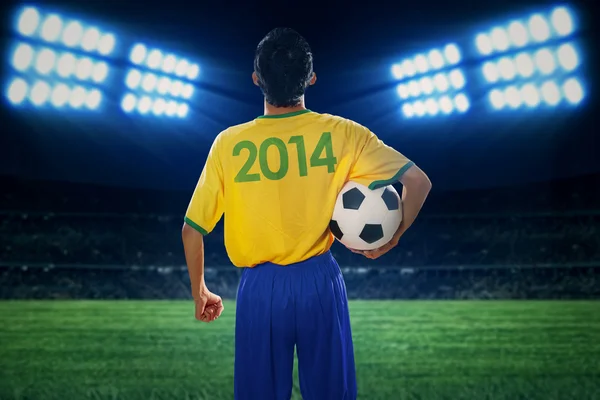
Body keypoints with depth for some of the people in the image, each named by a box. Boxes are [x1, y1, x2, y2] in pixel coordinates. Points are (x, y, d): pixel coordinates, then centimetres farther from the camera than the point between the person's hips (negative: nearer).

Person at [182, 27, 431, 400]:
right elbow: (418, 181, -9)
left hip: (261, 287, 0)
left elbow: (192, 230, -1)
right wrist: (389, 242, 2)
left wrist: (200, 293, 12)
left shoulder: (229, 143, -6)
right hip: (319, 280, 0)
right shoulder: (342, 134, -7)